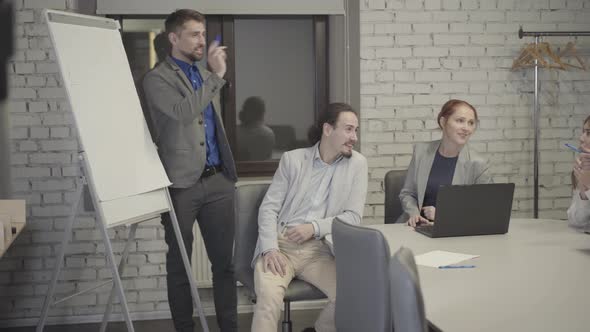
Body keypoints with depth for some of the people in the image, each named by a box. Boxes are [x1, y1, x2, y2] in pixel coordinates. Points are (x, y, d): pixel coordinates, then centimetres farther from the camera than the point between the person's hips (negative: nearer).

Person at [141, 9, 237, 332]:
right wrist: (216, 76, -17)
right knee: (179, 263, 5)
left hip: (217, 180, 5)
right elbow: (182, 113, -21)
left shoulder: (205, 74, 17)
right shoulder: (157, 78, -3)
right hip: (182, 182, -5)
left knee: (224, 260, 5)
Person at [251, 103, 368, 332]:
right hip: (280, 244, -1)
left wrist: (315, 227, -12)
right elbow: (269, 208, 2)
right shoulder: (292, 159, 6)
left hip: (319, 249, 1)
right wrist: (270, 249, -15)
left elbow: (354, 217, 3)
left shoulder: (357, 163, 7)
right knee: (268, 297, -30)